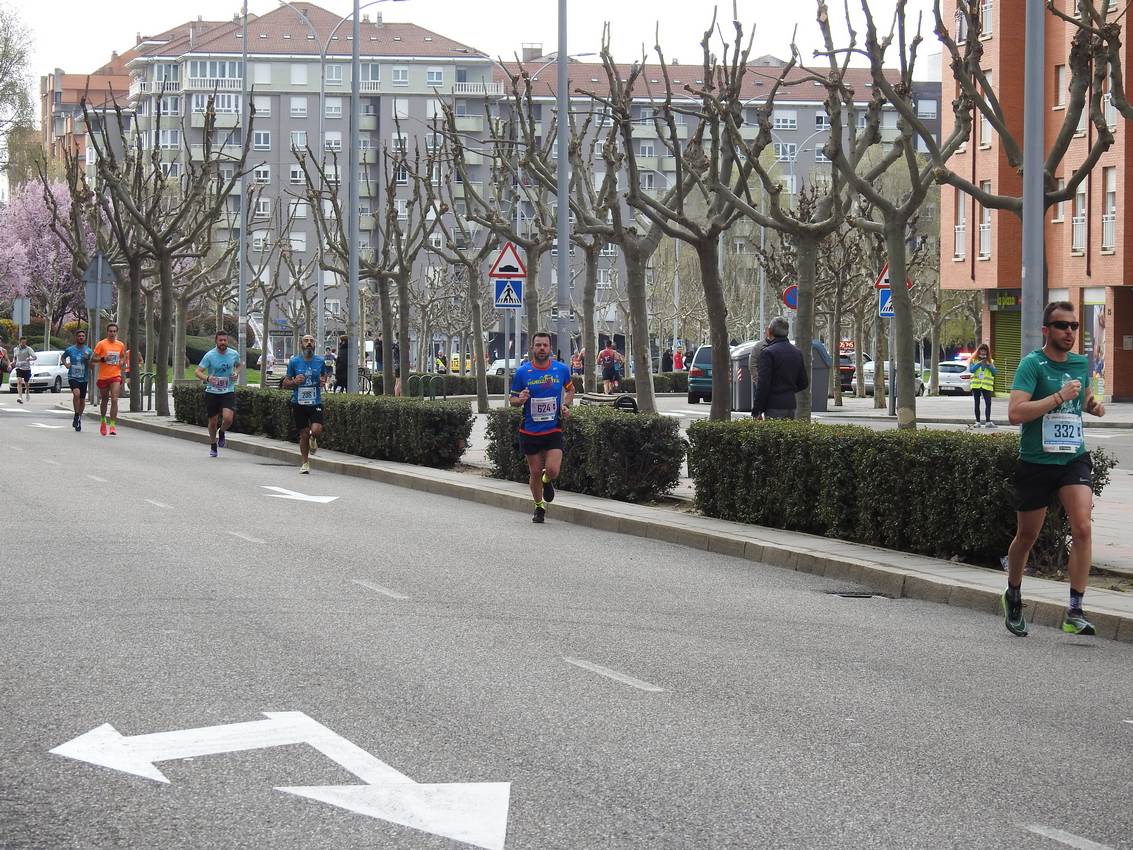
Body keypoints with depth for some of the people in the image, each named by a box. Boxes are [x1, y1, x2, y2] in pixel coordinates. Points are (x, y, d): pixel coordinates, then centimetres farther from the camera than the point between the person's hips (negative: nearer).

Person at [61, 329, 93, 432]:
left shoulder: (89, 351, 2)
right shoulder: (70, 350, 2)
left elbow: (92, 366, 2)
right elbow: (63, 357, 21)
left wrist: (87, 359, -16)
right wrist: (65, 364, 1)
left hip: (84, 378, 2)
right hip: (72, 377, -2)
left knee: (82, 400, 7)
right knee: (76, 393, -27)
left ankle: (79, 418, 28)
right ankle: (76, 416, -16)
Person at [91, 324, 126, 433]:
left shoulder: (121, 345, 6)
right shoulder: (101, 344, -4)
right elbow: (92, 359, -5)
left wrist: (122, 361, 1)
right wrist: (103, 359, -22)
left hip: (115, 376, 1)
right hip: (103, 376, -1)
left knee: (114, 400, -15)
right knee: (104, 400, 13)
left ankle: (113, 425, -16)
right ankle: (103, 421, 37)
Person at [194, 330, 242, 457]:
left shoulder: (234, 354, 0)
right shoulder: (209, 355, -8)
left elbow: (239, 365, 23)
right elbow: (198, 372, -9)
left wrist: (236, 373, 1)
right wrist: (207, 378, -30)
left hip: (228, 392, 1)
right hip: (212, 392, -1)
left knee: (228, 418, -19)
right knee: (213, 421, 7)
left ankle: (221, 432, 16)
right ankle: (213, 446, 30)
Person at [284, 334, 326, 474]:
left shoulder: (320, 361, 2)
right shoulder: (294, 362, 0)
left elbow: (324, 376, 21)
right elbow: (285, 384, 6)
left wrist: (323, 381, -3)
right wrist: (294, 382, -15)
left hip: (315, 403, 0)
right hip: (299, 403, 0)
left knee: (316, 430, -19)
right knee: (303, 435, 3)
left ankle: (313, 439, 19)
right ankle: (305, 463, 21)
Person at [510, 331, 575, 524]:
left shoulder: (562, 369, -1)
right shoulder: (522, 372, -5)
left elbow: (570, 389, 19)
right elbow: (512, 399, 3)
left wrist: (565, 406, 0)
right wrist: (520, 400, -20)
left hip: (554, 430, 0)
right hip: (530, 431, 0)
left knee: (552, 470, -14)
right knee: (535, 472, 7)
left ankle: (548, 481, 24)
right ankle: (539, 506, 31)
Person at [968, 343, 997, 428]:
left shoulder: (991, 361, 12)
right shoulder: (973, 360, 7)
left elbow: (994, 372, 3)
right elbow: (971, 370, -8)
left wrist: (989, 365, -10)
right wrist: (979, 363, -15)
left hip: (987, 385, 0)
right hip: (976, 385, 0)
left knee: (988, 403, -10)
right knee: (976, 404, 3)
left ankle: (988, 422, -11)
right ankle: (977, 422, 7)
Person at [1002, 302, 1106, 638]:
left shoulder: (1082, 363, 7)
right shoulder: (1033, 364, -11)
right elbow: (1015, 412, -24)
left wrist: (1092, 405, 5)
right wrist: (1060, 397, -26)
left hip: (1074, 459, 4)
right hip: (1036, 462, -3)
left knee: (1082, 528, -16)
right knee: (1027, 536, 11)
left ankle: (1075, 612, -15)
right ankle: (1013, 597, 37)